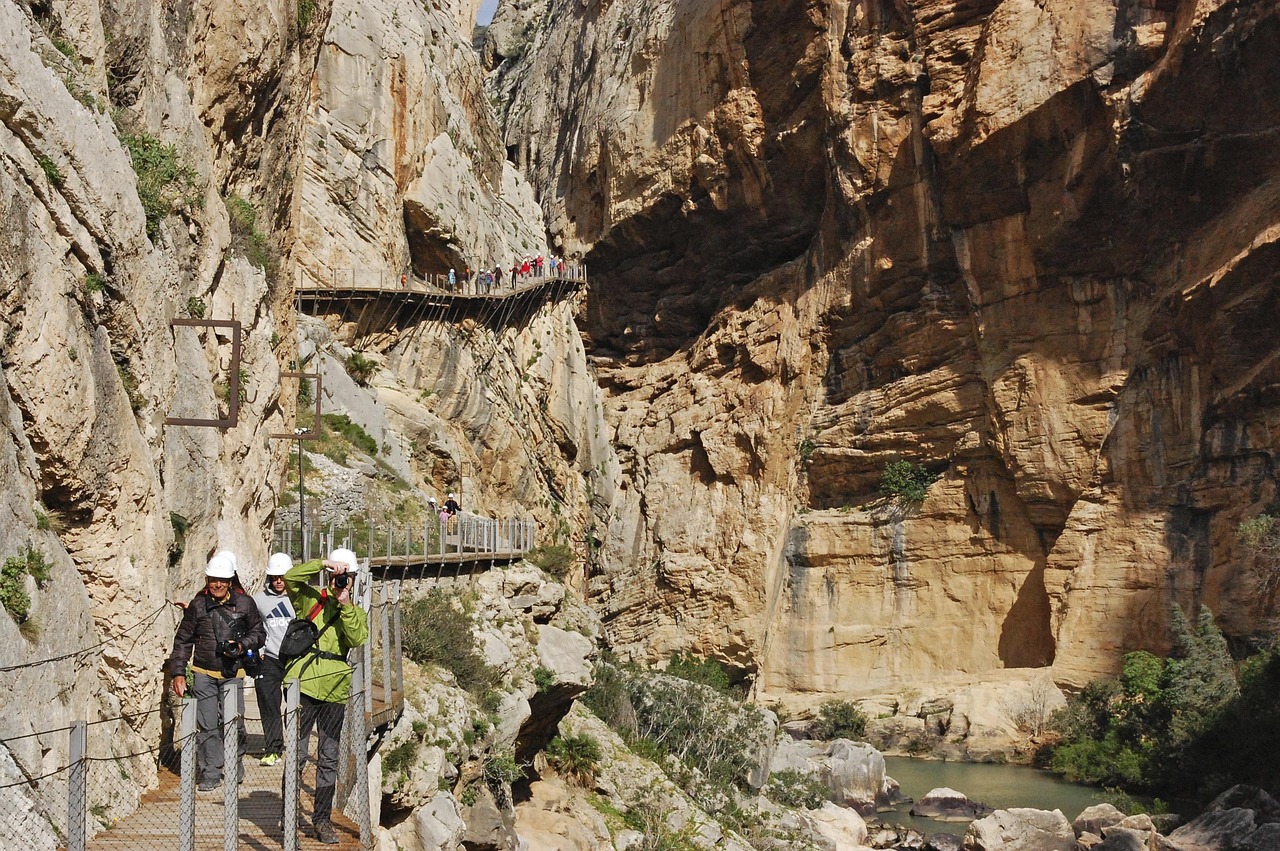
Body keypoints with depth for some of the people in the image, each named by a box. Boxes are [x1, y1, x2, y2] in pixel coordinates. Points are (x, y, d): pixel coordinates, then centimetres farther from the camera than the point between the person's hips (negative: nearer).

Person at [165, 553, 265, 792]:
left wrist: (242, 646, -8)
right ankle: (210, 774, 10)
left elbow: (258, 633, 12)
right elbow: (183, 640, 9)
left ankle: (235, 765, 22)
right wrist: (178, 672, 4)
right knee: (207, 726, 1)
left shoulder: (244, 603, 2)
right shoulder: (197, 605, 3)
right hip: (203, 674, 1)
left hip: (232, 674, -1)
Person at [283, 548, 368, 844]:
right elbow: (290, 577, -9)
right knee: (297, 753, -2)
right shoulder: (310, 598, 8)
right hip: (304, 684, -2)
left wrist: (345, 606, -14)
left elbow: (357, 639, -7)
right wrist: (323, 564, -13)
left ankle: (322, 819, 15)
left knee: (329, 758, 7)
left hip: (335, 690, 3)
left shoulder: (357, 612, 13)